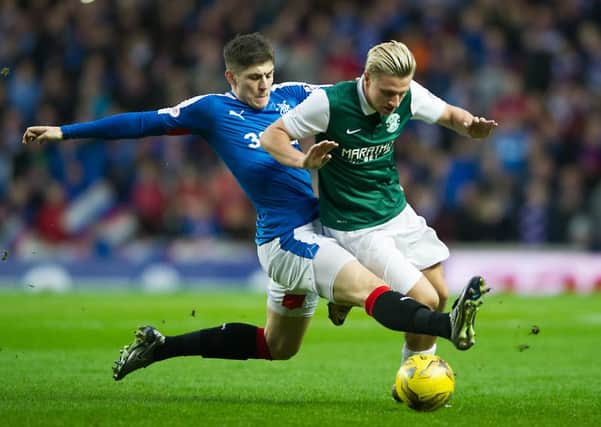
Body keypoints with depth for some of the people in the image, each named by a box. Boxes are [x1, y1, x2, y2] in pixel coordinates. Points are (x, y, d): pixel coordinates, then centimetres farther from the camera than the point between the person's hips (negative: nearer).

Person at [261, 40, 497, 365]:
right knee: (425, 302, -12)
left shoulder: (409, 95, -10)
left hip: (398, 213, 6)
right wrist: (305, 162, -36)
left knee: (440, 295, 8)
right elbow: (270, 136, -17)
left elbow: (449, 115, 9)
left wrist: (469, 126, -15)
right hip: (356, 229, -6)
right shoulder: (329, 103, -25)